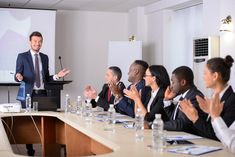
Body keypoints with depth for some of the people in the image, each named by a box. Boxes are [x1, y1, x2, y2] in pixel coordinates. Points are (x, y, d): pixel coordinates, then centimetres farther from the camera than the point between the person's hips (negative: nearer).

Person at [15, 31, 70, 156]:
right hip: (28, 94, -3)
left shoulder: (45, 57, 13)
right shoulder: (22, 57, 1)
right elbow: (17, 77, -1)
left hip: (42, 94, 3)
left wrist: (57, 76, -1)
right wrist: (19, 77, -24)